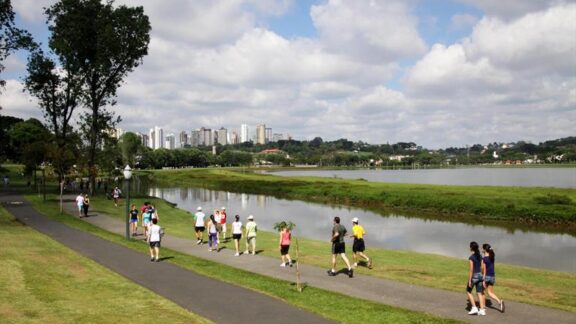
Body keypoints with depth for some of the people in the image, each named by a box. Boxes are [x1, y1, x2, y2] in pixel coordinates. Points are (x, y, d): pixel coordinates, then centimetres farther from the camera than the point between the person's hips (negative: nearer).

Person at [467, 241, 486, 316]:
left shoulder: (471, 257, -17)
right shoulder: (480, 256, 6)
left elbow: (471, 269, -18)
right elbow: (482, 267, 10)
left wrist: (469, 280, -15)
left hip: (474, 276, -7)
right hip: (480, 275, 7)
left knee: (468, 291, 10)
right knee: (479, 293, 9)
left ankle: (474, 308, 3)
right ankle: (482, 310, 6)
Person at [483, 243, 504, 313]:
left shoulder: (484, 258, -18)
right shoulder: (493, 256, 3)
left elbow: (484, 270, -18)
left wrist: (483, 281, -15)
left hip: (486, 276, -6)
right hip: (492, 276, 6)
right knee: (490, 292, 14)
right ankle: (500, 301, -11)